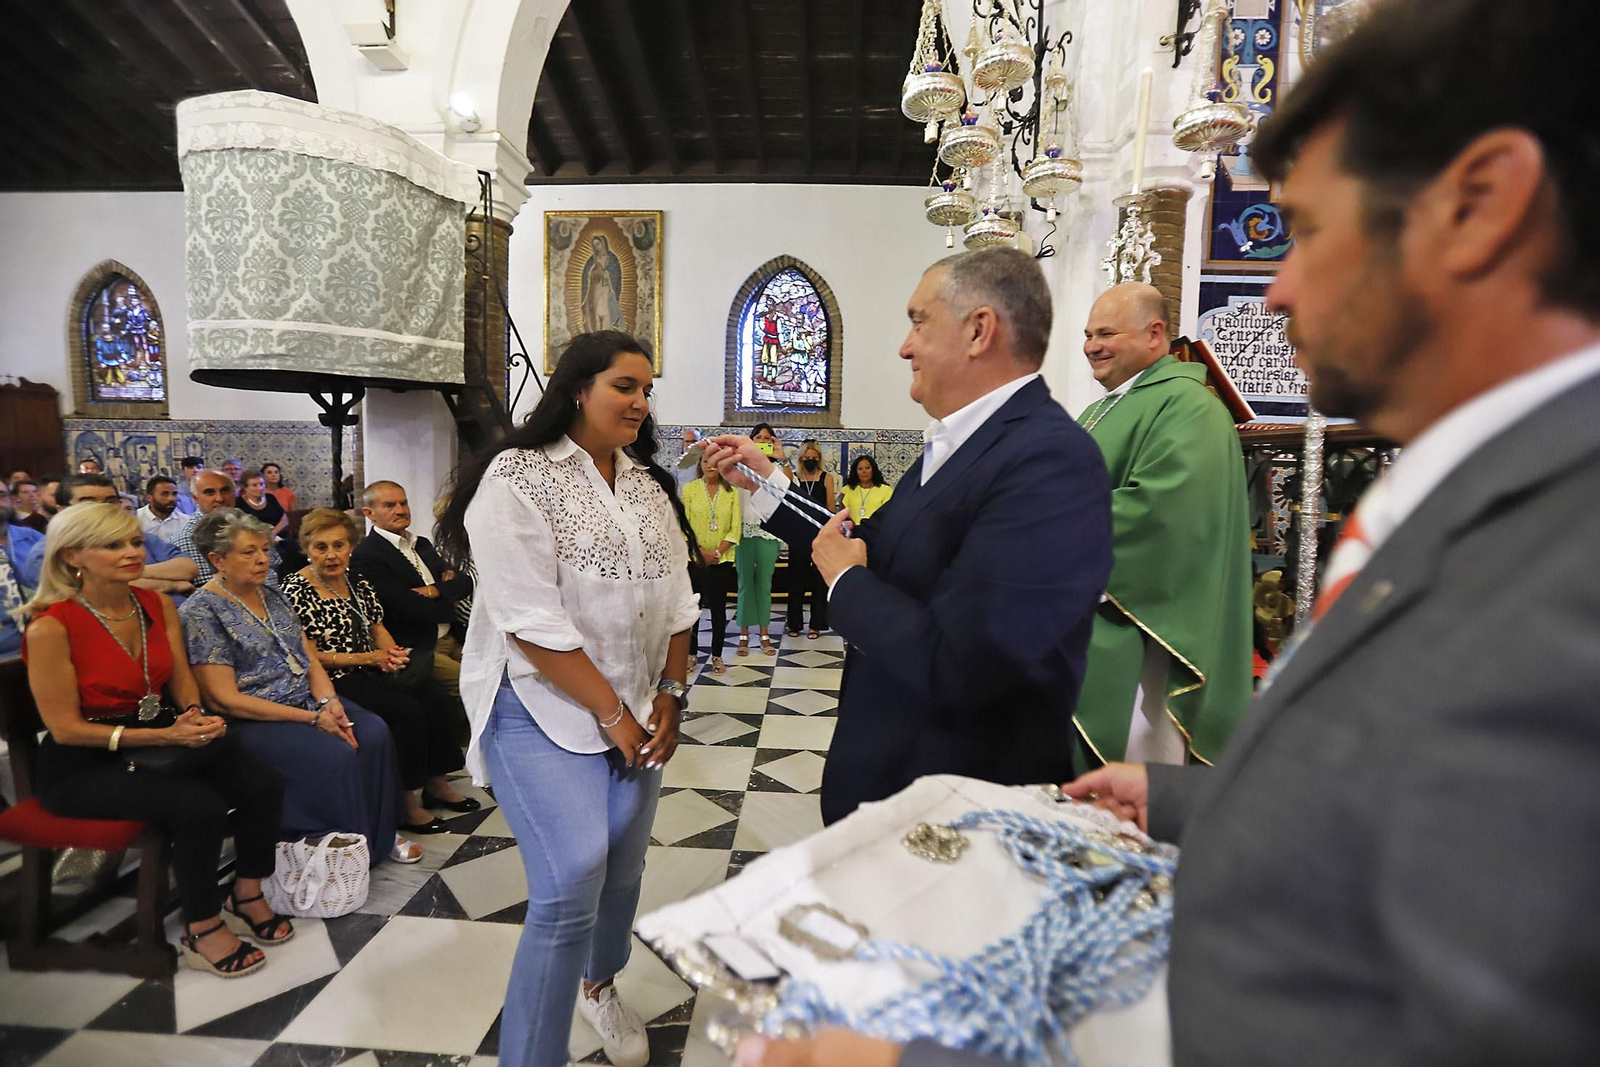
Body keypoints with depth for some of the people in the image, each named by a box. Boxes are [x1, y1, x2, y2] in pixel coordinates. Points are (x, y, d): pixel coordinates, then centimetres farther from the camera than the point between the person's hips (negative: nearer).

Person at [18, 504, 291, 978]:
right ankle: (202, 930, -6)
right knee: (201, 807, -29)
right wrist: (163, 736, -23)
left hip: (162, 740, 6)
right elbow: (66, 729, -15)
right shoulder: (51, 627, -17)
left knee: (263, 784, -17)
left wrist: (195, 717, -12)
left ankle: (246, 895, 6)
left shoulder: (158, 605, 1)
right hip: (83, 765, -6)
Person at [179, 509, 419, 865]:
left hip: (308, 700, 7)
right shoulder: (202, 612, -9)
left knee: (374, 732, -17)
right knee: (336, 756, -27)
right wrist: (311, 718, -18)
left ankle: (380, 835, -1)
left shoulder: (273, 596, 12)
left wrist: (328, 701, -10)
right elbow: (226, 699, -14)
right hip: (254, 720, -6)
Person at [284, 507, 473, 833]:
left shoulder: (356, 579, 12)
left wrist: (392, 654, -4)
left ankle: (436, 783, -1)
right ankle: (406, 802, -12)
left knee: (432, 696, -17)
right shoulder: (296, 590, -8)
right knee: (409, 710, -26)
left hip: (373, 670, 7)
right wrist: (368, 658, -15)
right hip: (335, 681, -7)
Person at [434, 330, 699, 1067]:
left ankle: (599, 984, 45)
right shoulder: (518, 477, -12)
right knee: (572, 881, -15)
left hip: (639, 707, 6)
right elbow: (529, 620, -18)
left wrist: (670, 694, -1)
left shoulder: (649, 483, 8)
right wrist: (610, 713, -15)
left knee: (623, 868, 16)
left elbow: (675, 596, 9)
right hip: (545, 707, -6)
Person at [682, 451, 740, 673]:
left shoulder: (731, 492, 3)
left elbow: (735, 528, -1)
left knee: (719, 607, 5)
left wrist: (717, 552, -11)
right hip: (694, 558, 0)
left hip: (722, 559, 1)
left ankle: (717, 656, 14)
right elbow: (684, 525, -4)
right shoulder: (690, 488, 0)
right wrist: (701, 552, -12)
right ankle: (691, 653, 16)